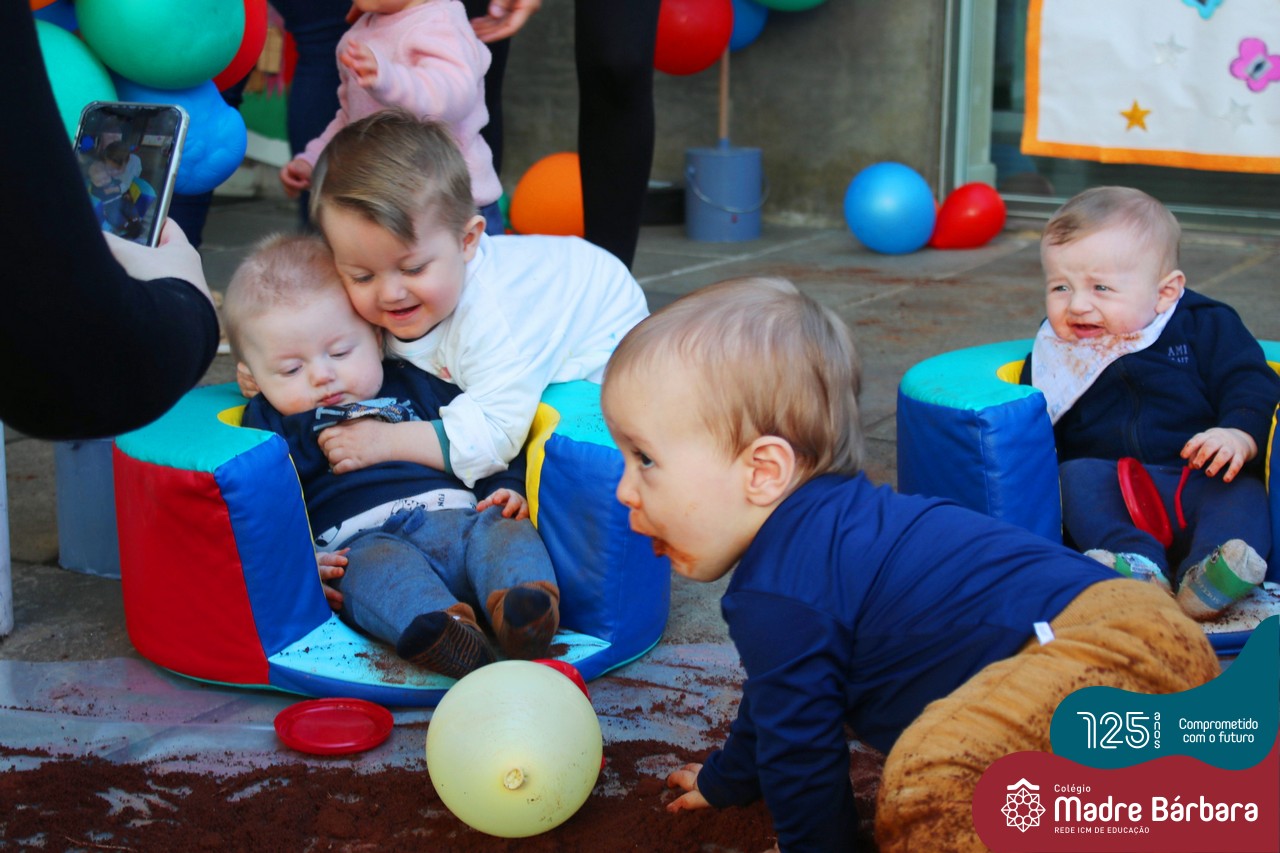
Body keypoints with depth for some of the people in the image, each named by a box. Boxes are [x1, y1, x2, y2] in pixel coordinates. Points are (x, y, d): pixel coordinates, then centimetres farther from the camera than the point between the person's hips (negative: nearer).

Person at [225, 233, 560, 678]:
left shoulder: (416, 386, 30)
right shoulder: (270, 423, 22)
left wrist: (507, 489, 10)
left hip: (455, 514, 4)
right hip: (359, 539, -4)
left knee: (504, 528, -26)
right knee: (376, 564, -37)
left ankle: (520, 600, -56)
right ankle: (443, 626, -65)